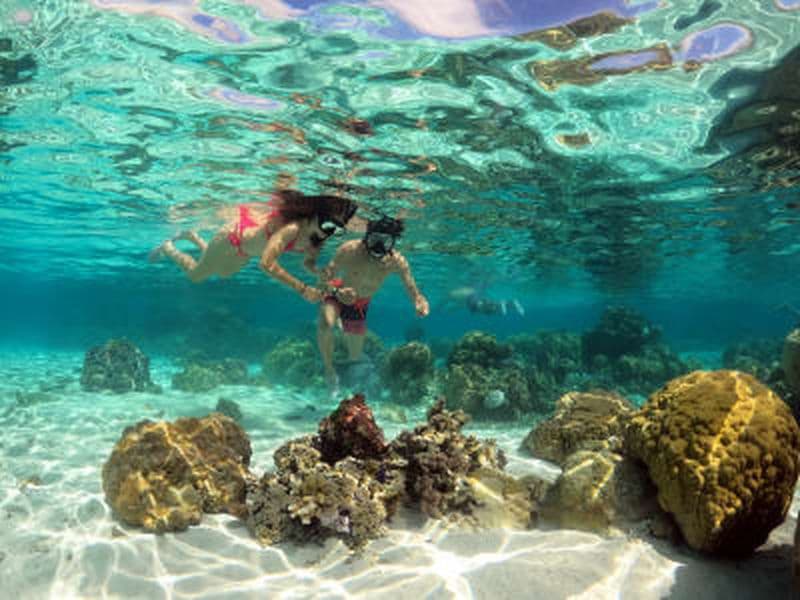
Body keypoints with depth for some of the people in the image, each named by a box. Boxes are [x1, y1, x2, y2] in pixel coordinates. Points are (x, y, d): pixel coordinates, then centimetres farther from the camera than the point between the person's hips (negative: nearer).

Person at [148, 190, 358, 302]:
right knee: (195, 275, 16)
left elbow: (309, 264, -7)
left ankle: (193, 236, 50)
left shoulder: (315, 237, -21)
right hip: (234, 236, -7)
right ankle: (167, 247, 41)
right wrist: (302, 288, -53)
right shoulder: (292, 228, -44)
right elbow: (266, 263, -51)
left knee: (224, 274, 35)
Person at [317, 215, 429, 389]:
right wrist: (337, 292, -51)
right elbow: (323, 280, -29)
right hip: (336, 294, -3)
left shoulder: (397, 262, -26)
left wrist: (421, 303, -47)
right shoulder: (350, 249, -32)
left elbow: (414, 293, -23)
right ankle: (328, 368, -7)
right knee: (326, 325, -37)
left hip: (360, 304, 3)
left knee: (355, 356, 15)